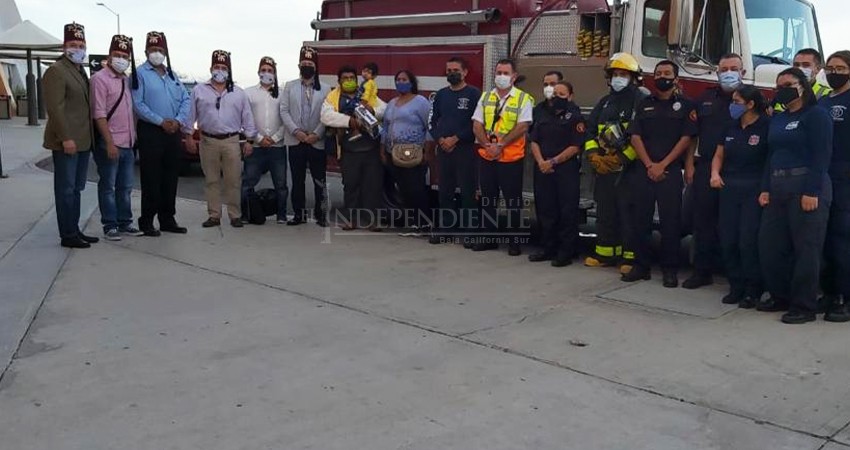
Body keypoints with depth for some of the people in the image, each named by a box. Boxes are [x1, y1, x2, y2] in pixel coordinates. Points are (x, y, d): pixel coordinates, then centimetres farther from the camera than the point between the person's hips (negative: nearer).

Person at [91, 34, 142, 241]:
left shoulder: (127, 80, 14)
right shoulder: (100, 78, -8)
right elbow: (99, 114, -14)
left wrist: (134, 136, 13)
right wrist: (109, 143, -19)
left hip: (128, 144, 7)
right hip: (109, 144, -7)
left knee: (125, 187, 13)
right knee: (108, 187, 2)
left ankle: (125, 223, 22)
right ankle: (110, 226, 9)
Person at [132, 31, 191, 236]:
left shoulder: (172, 75, 16)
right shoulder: (140, 73, -2)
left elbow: (185, 100, 11)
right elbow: (138, 104, -11)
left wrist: (178, 120, -6)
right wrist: (160, 121, -16)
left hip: (173, 132, 6)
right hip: (150, 131, -6)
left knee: (171, 178, 10)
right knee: (151, 179, -3)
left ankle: (168, 219, 19)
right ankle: (147, 221, 4)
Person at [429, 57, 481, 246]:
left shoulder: (474, 94, -3)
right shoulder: (441, 94, 13)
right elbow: (434, 120, 14)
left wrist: (456, 138, -13)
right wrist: (440, 139, -4)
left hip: (465, 149, -5)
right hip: (443, 148, 5)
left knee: (467, 191, -2)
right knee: (445, 191, 9)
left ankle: (468, 231, 3)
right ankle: (444, 228, 17)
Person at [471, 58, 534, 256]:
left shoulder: (523, 99, -3)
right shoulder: (485, 97, 11)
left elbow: (522, 127, -12)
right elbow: (477, 125, 5)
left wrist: (500, 145, -16)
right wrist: (488, 145, -11)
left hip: (511, 158, -4)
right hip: (487, 157, 4)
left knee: (513, 200, 2)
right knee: (488, 199, 11)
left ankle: (514, 240, 11)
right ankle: (488, 237, 20)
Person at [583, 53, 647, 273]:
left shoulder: (641, 101, -3)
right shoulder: (605, 102, 18)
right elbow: (591, 129, 15)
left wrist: (623, 158, -18)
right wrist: (593, 154, -1)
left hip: (628, 168, -6)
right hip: (603, 167, 6)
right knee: (605, 211, 11)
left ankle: (631, 257, 0)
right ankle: (605, 253, 19)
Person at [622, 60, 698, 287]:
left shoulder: (685, 105, 6)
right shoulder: (644, 105, 13)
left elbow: (686, 138, -2)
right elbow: (635, 136, 5)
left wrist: (663, 165, -10)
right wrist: (650, 165, -8)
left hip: (671, 171, -2)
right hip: (642, 169, 3)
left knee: (671, 220, -2)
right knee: (640, 218, 2)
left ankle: (670, 270, 4)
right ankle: (640, 266, 11)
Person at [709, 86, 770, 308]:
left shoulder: (766, 127, -7)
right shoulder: (731, 127, 12)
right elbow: (719, 155, 20)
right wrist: (715, 173, 1)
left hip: (754, 191, -6)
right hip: (729, 189, 6)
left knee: (748, 242, -6)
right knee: (728, 241, 5)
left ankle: (753, 290, 8)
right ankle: (736, 287, 17)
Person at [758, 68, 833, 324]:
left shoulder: (816, 115, -5)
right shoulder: (777, 119, 18)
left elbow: (822, 156, -13)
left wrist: (813, 192, -19)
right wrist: (766, 189, 10)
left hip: (807, 188, -8)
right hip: (778, 189, 8)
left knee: (806, 249, -4)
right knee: (769, 245, 7)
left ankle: (804, 307, 4)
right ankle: (780, 297, 21)